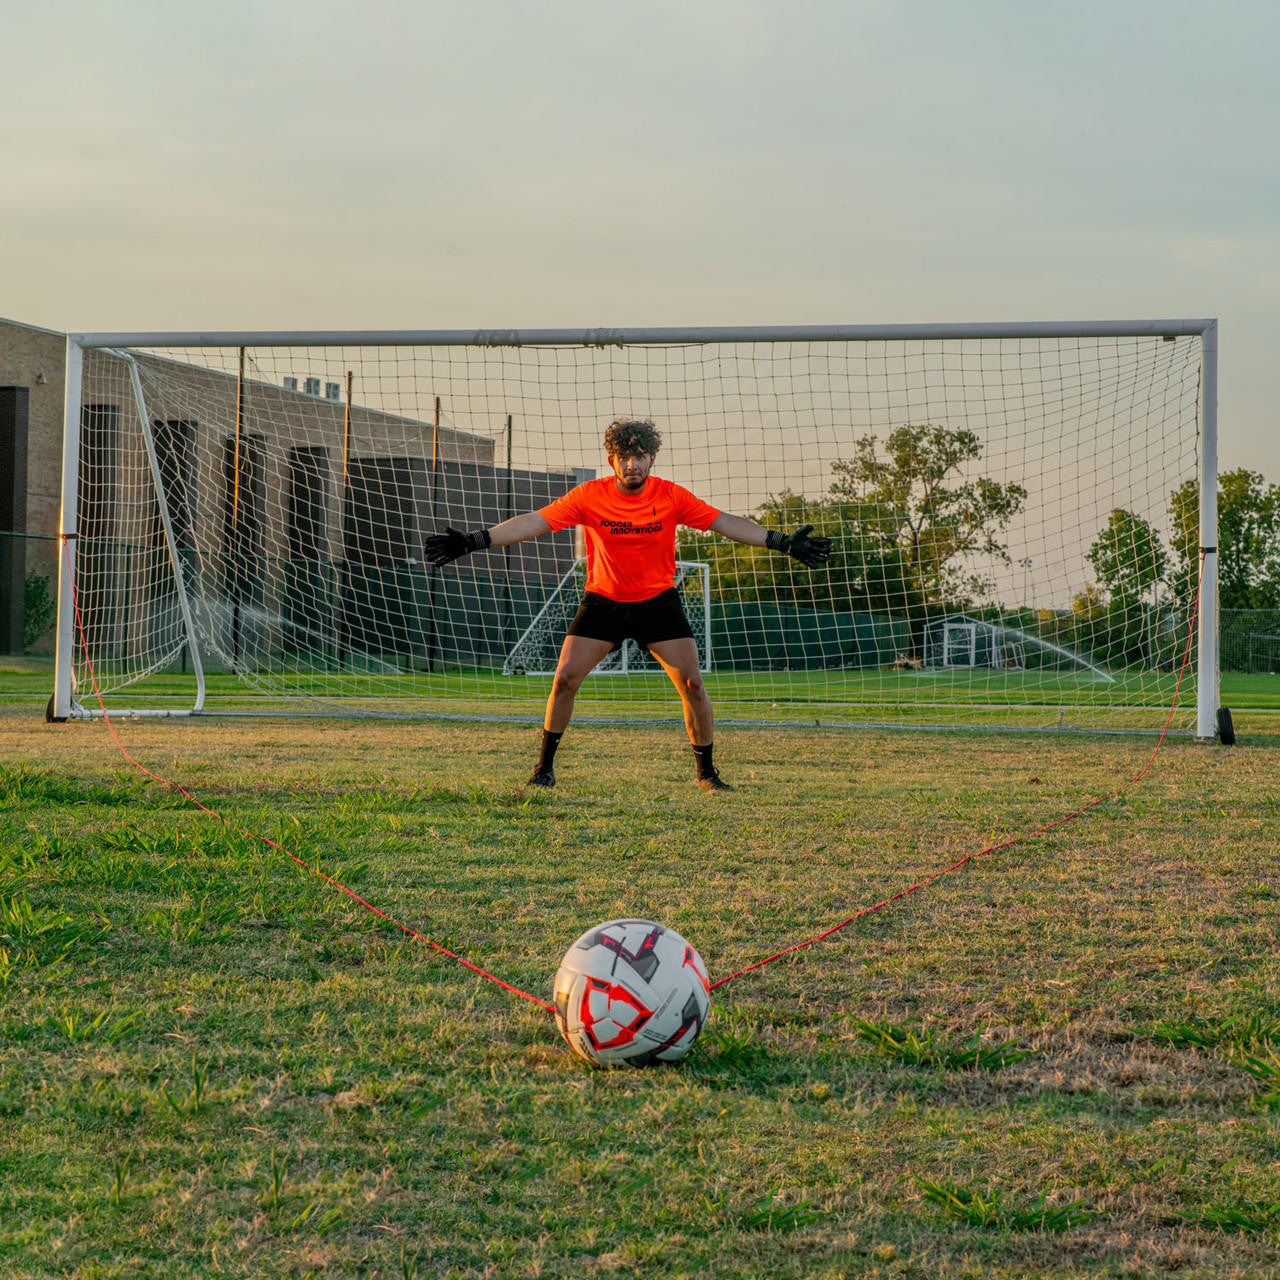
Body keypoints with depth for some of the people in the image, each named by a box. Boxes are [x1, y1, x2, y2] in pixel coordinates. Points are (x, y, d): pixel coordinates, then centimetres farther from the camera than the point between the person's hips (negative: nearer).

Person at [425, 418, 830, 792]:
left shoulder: (671, 497, -11)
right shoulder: (589, 496, -13)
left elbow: (726, 523, -9)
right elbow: (534, 522, -13)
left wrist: (784, 543, -15)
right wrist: (473, 541, -21)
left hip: (658, 600, 0)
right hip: (603, 601, 0)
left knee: (692, 683, -9)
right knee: (565, 679, -10)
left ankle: (707, 772, 7)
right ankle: (544, 767, 8)